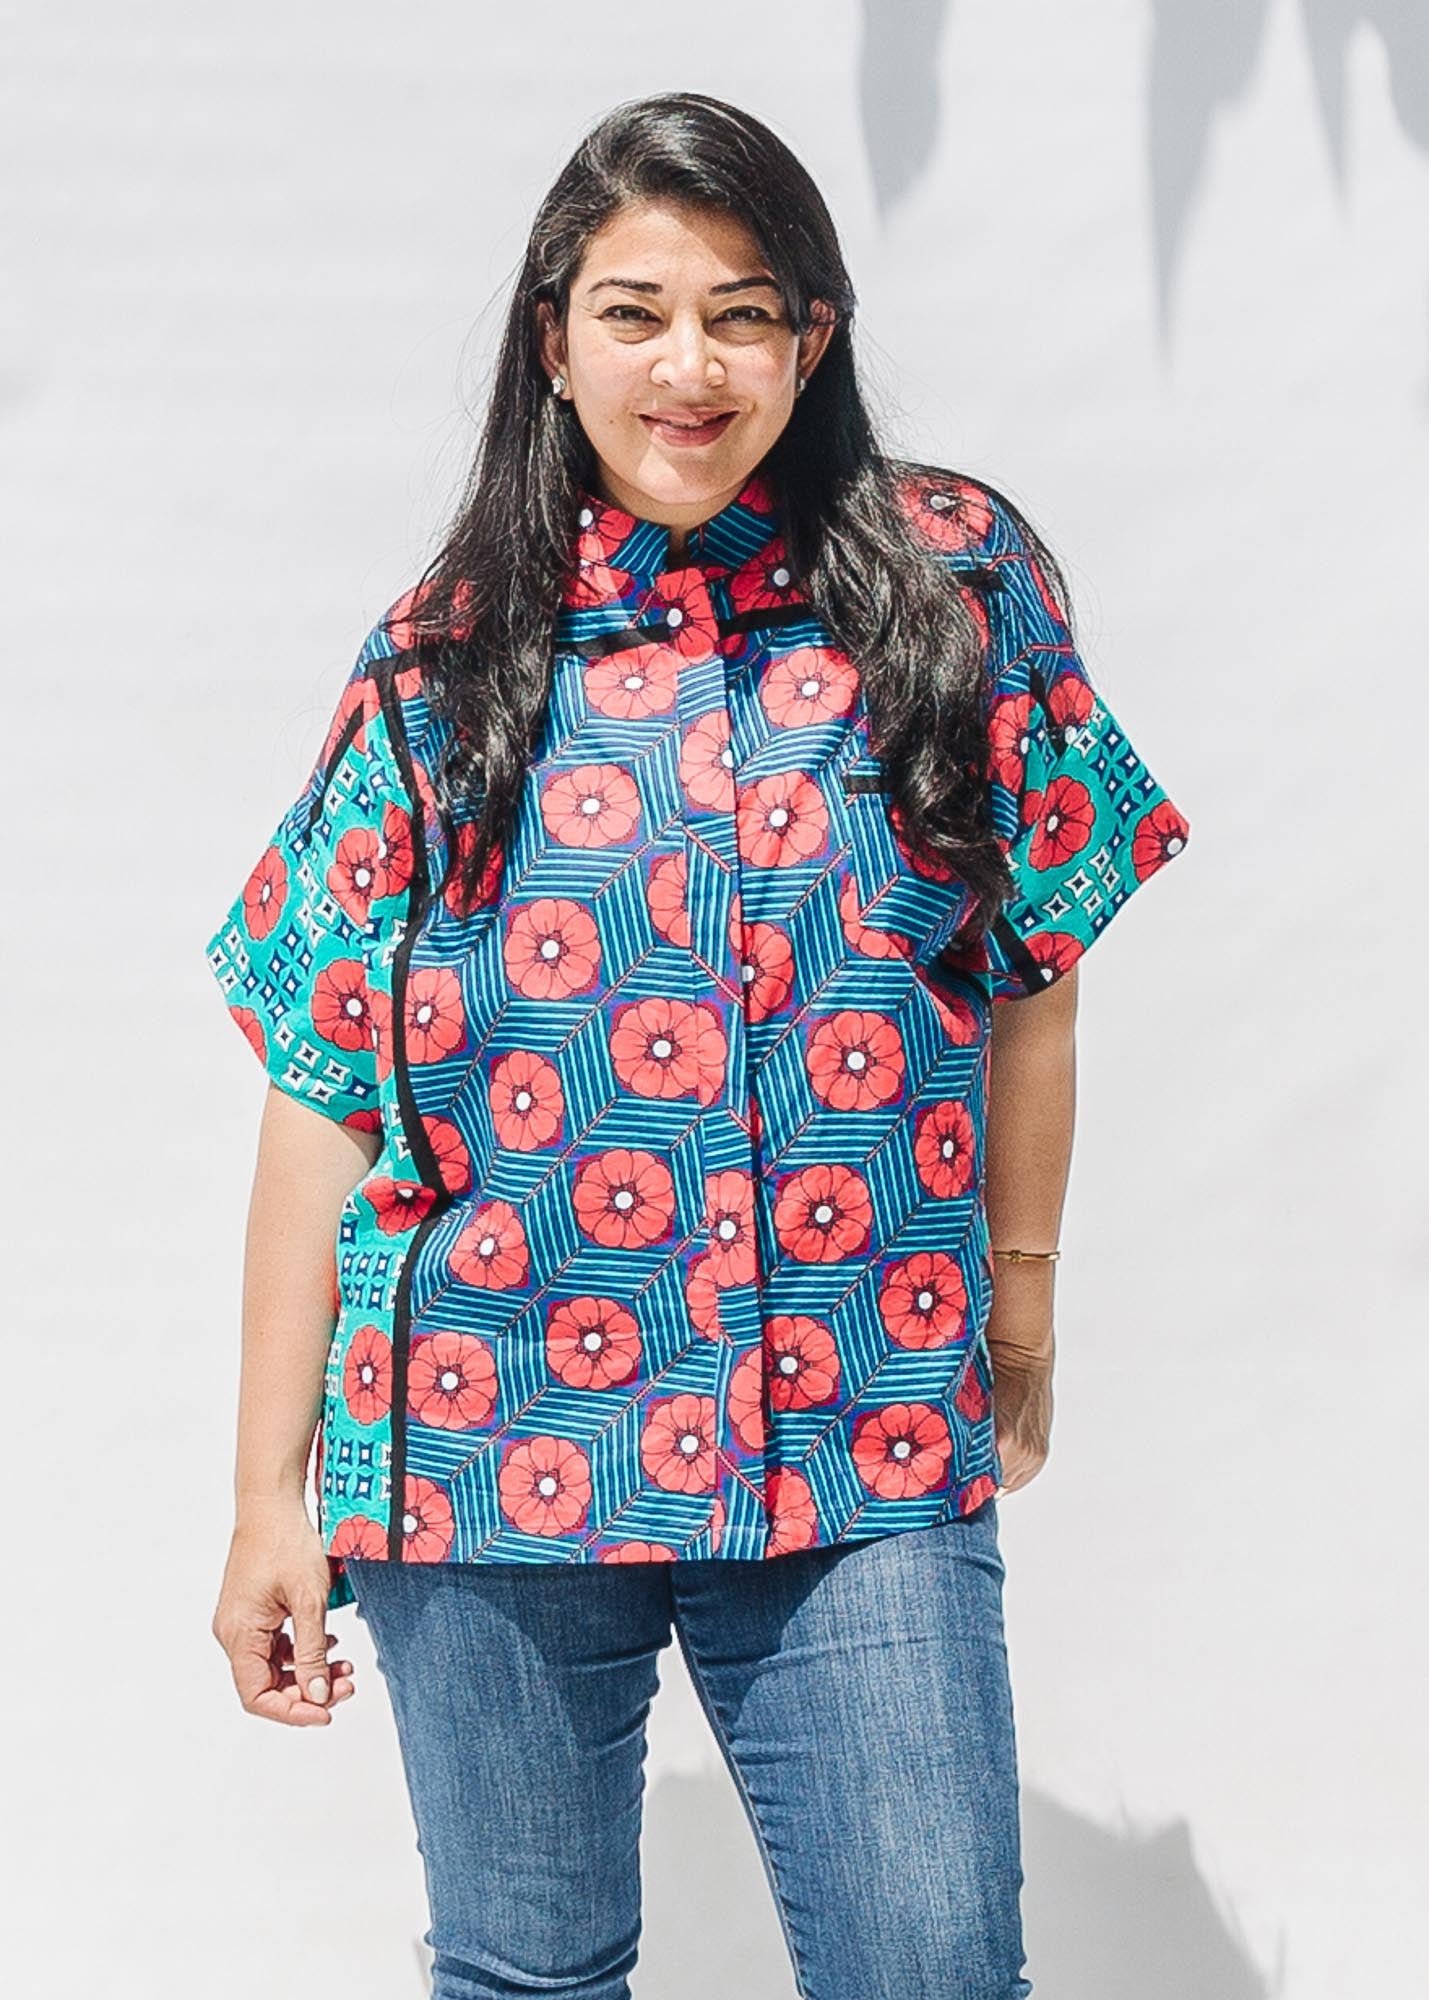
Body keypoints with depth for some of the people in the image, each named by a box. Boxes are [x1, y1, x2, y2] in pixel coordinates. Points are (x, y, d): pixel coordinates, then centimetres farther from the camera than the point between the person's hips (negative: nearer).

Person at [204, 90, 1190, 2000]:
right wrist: (273, 1494, -3)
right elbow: (325, 1078, -1)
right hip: (490, 1447, 1)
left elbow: (1034, 964, 9)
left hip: (868, 1451, 0)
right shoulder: (451, 654, 1)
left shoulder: (956, 580, 1)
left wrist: (1018, 1298, 12)